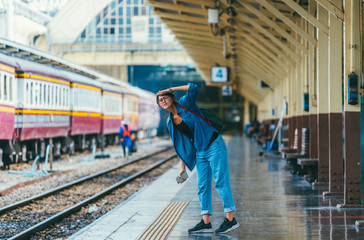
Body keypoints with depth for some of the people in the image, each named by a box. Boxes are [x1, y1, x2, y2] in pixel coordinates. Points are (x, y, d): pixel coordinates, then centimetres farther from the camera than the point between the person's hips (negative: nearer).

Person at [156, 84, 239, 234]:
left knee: (221, 182, -7)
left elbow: (194, 88, -24)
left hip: (214, 146, -7)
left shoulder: (185, 104, -6)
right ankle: (206, 223, 5)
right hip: (200, 152, 7)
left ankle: (231, 219, -5)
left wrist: (171, 89, -15)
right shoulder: (170, 122, 9)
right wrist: (183, 167, 12)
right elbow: (181, 145, 14)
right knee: (203, 186, 4)